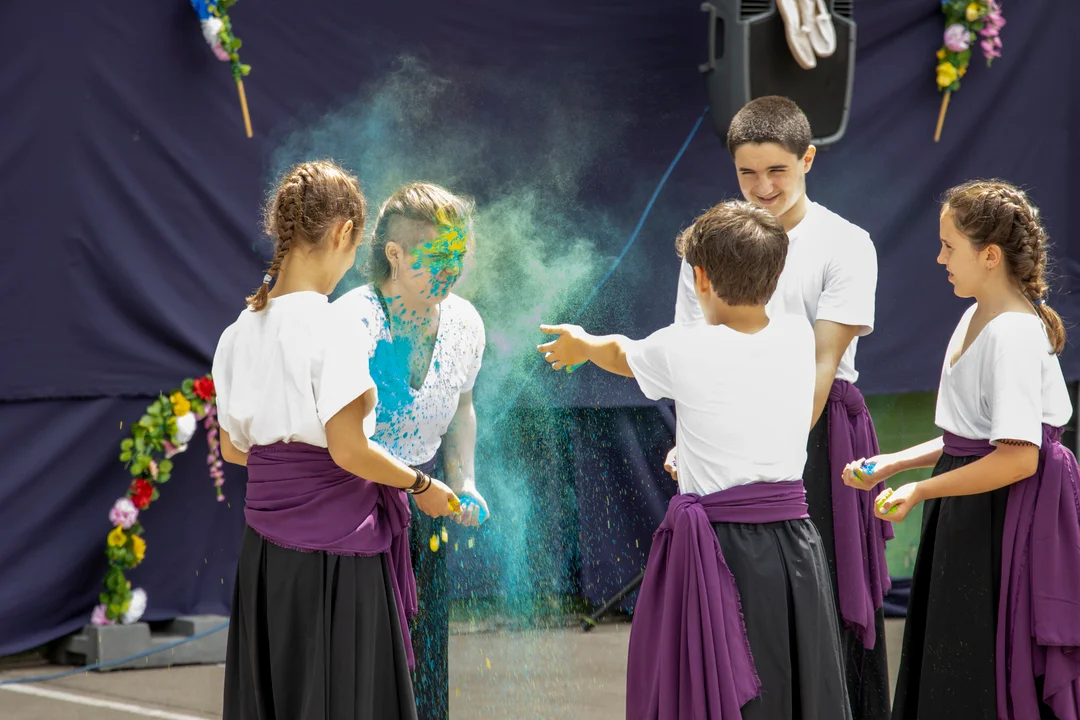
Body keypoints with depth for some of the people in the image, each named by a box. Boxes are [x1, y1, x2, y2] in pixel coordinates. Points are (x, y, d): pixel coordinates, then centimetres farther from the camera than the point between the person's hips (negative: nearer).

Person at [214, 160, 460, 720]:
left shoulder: (239, 333, 7)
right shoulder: (332, 330, -15)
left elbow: (233, 448, 13)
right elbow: (348, 451, -17)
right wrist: (422, 486, -3)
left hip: (264, 548, 7)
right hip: (333, 549, -7)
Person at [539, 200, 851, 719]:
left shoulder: (681, 351, -8)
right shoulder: (799, 337, 3)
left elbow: (620, 355, 16)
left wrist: (582, 344, 39)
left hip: (715, 547, -4)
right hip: (792, 542, 4)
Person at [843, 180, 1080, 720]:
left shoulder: (1014, 334, -19)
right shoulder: (976, 319, 11)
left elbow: (1018, 457, -25)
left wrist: (920, 490, -19)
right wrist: (893, 464, 10)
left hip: (1010, 518, -10)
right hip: (968, 524, 10)